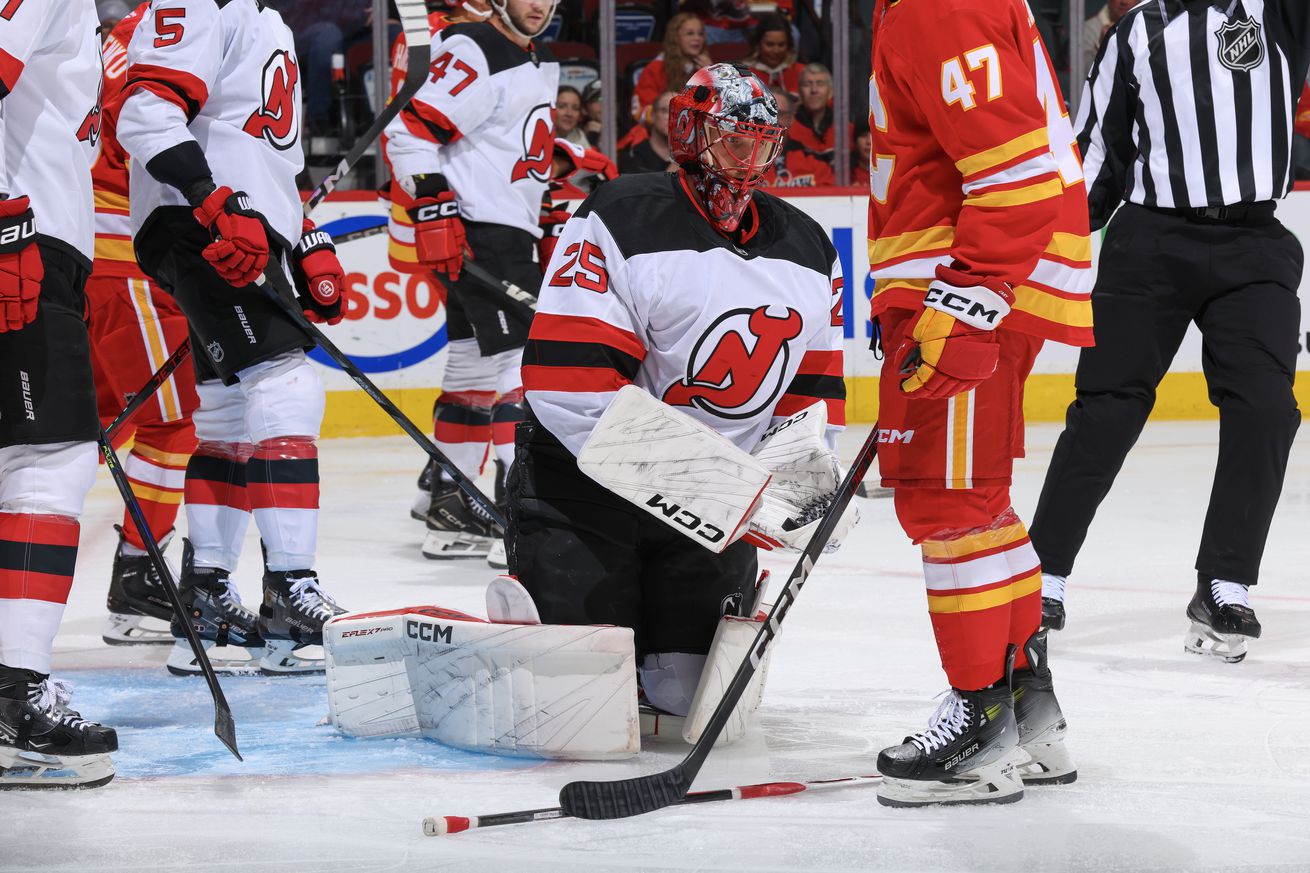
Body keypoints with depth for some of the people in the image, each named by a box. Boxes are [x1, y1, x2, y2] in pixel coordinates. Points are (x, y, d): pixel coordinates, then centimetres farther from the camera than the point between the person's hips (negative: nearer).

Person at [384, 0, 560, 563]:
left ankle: (449, 510, 17)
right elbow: (411, 132, -18)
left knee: (475, 369, 12)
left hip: (513, 234, 10)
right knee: (522, 363, -15)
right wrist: (433, 212, -25)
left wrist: (550, 231, 26)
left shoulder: (538, 64, 19)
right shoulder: (473, 53, -12)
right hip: (477, 232, -10)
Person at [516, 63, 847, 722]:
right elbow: (569, 378, -22)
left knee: (695, 691, -4)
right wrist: (663, 468, -27)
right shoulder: (621, 222, -15)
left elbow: (812, 388, 14)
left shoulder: (808, 252, 7)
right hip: (584, 475, -5)